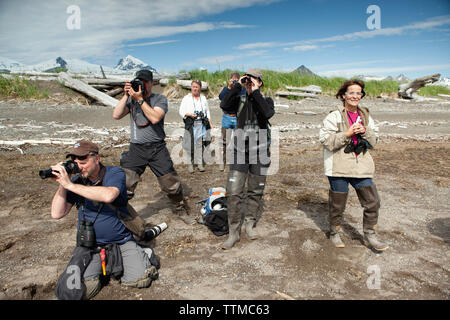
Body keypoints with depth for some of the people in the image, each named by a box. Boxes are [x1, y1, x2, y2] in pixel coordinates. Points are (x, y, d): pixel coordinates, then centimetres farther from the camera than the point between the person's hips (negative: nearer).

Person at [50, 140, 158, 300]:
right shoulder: (76, 180, 1)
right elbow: (57, 214, -4)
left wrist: (69, 185, -28)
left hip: (121, 241, -1)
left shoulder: (115, 173, -9)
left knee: (142, 278, -14)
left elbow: (108, 195, -32)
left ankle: (115, 262, 15)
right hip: (89, 245, 2)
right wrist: (61, 185, -16)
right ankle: (96, 267, 14)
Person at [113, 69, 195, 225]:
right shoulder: (131, 99, 10)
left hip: (157, 149, -1)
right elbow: (116, 115, -4)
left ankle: (182, 211, 27)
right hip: (136, 149, 2)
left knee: (172, 184, 6)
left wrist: (140, 99, -15)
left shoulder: (160, 99, 2)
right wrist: (126, 95, -7)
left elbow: (155, 118, -17)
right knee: (124, 186, -7)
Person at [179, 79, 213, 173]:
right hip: (191, 125, -3)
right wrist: (189, 114, -18)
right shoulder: (186, 98, 4)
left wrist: (209, 122, 14)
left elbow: (207, 111, 21)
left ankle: (200, 163, 11)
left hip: (202, 124, 3)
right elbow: (181, 111, 0)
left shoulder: (203, 98, 16)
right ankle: (190, 163, 6)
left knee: (200, 144, 2)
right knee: (190, 144, -5)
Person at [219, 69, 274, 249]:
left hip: (260, 152, 0)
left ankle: (250, 224, 29)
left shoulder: (266, 100, 6)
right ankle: (234, 232, 3)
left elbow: (268, 113, -17)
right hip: (240, 151, 0)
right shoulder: (239, 100, 9)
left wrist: (255, 92, -12)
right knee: (233, 192, -8)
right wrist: (237, 85, -8)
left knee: (256, 191, 9)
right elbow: (224, 106, -12)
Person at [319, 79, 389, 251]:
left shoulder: (365, 115, 12)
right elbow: (325, 140, -13)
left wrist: (365, 131, -6)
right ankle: (334, 233, 30)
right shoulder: (334, 116, -6)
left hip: (361, 165, 5)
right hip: (339, 166, -5)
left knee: (372, 201, 7)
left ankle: (369, 235, 26)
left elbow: (374, 141, 14)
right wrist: (347, 134, -19)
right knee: (337, 203, 7)